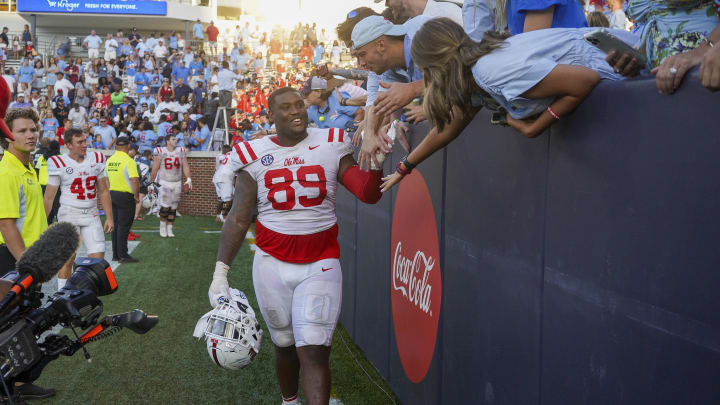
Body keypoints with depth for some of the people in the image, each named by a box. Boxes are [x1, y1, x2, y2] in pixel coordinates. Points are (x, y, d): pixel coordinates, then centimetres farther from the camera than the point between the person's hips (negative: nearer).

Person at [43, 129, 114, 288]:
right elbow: (49, 197, -3)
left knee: (98, 256, -2)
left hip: (92, 215, 4)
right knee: (68, 258, 2)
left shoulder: (96, 159, 5)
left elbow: (103, 191, 11)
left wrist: (109, 217, 8)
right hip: (69, 215, -4)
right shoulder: (59, 164, -7)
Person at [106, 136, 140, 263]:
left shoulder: (109, 160, 7)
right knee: (123, 227, -3)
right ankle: (123, 255, 0)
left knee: (115, 225, 14)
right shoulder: (128, 161, -14)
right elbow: (134, 181, -21)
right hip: (125, 196, -7)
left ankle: (115, 254, 19)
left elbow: (106, 180, 13)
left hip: (112, 194, 7)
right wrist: (137, 196, -11)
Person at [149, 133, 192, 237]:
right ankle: (162, 226, 10)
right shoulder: (160, 152, -7)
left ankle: (169, 229, 17)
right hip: (164, 182, -3)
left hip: (177, 183, 4)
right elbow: (155, 169, -4)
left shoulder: (181, 151, 3)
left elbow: (185, 166, 0)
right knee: (165, 206, -13)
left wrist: (188, 179, -11)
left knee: (173, 208, 6)